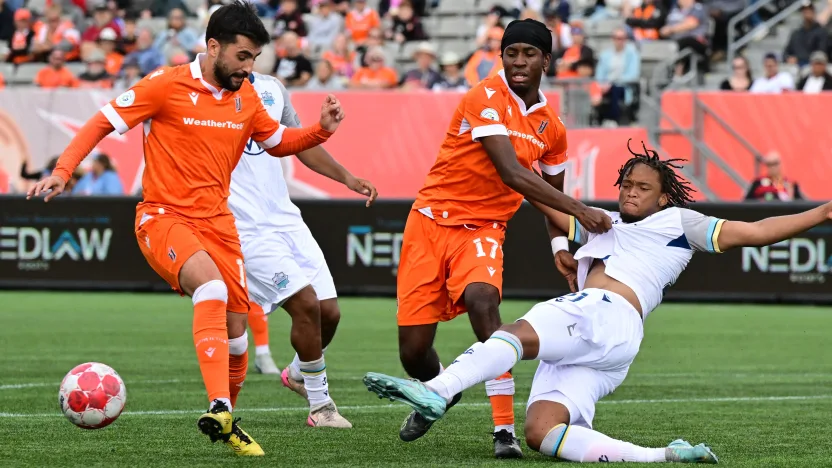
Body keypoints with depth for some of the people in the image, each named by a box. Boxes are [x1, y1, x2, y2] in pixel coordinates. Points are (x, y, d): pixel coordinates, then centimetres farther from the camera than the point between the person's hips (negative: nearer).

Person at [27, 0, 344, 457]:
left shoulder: (246, 98, 6)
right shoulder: (167, 86, -10)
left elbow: (278, 142, 22)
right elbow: (102, 123, -6)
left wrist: (322, 129, 4)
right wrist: (62, 171, -17)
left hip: (217, 222, 6)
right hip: (163, 218, -6)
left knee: (235, 329, 3)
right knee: (212, 288, -32)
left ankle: (226, 423, 26)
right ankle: (218, 408, -40)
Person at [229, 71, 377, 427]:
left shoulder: (272, 88, 12)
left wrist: (347, 178, 15)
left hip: (286, 218, 7)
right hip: (246, 228, -7)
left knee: (329, 311, 4)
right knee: (306, 303, -16)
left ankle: (298, 373, 35)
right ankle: (320, 405, -2)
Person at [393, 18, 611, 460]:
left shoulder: (551, 127, 6)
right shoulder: (486, 99, -14)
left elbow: (552, 193, 23)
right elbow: (512, 175, -24)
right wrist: (580, 210, -27)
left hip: (483, 229, 2)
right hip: (431, 220, -2)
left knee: (481, 296, -32)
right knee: (413, 351, -4)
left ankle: (505, 428, -28)